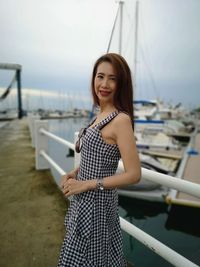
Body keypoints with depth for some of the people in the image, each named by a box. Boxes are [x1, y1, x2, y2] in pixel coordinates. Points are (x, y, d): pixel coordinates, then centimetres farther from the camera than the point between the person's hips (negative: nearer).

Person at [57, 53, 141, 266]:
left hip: (96, 201, -7)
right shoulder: (101, 114, 5)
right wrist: (73, 173, -1)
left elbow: (133, 175, -22)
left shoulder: (121, 119, -21)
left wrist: (87, 184, -18)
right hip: (85, 199, 8)